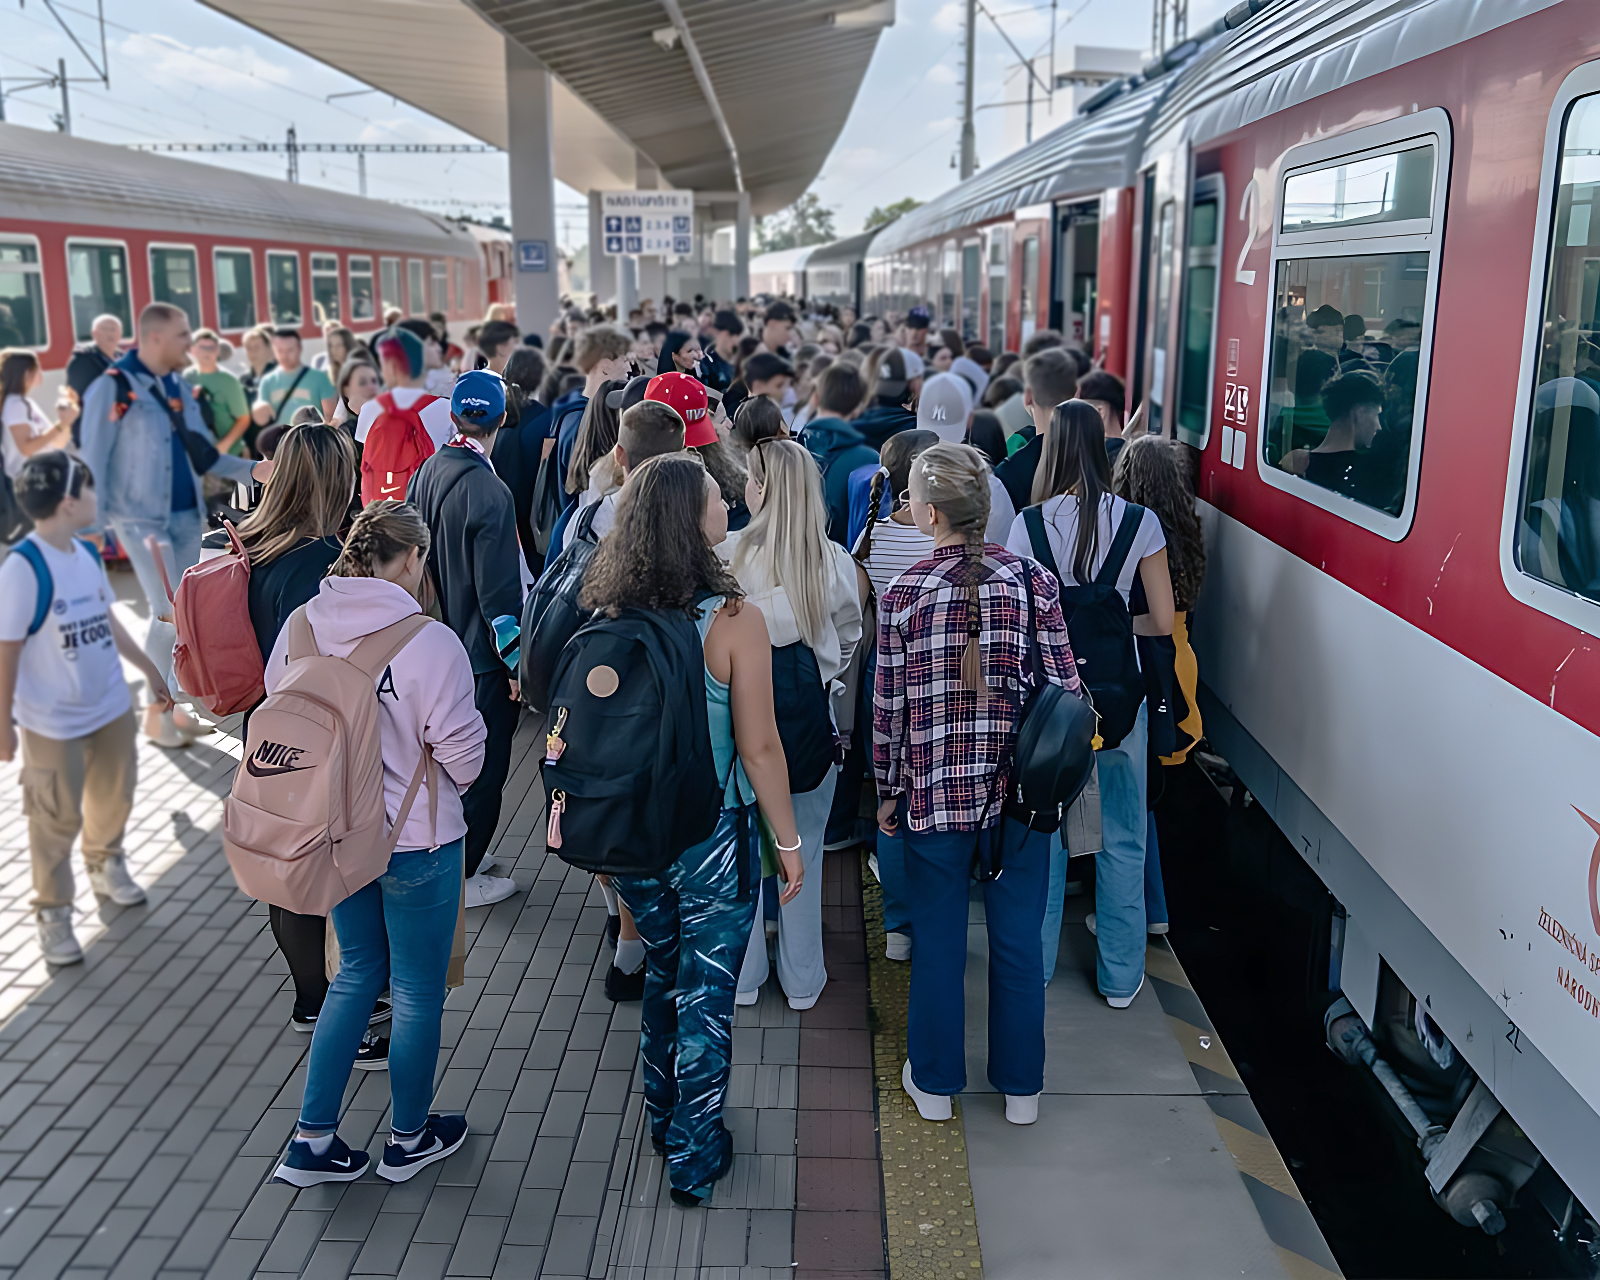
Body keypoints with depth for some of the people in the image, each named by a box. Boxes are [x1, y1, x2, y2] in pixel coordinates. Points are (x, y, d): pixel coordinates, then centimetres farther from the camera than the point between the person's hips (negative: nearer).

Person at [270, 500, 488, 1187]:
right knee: (419, 988, 15)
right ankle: (409, 1138, 33)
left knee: (357, 972, 24)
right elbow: (463, 754, -19)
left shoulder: (299, 627, -8)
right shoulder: (430, 642, -24)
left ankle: (312, 1139, 27)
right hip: (415, 841, -5)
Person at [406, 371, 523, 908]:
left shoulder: (426, 474, 0)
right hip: (481, 656, -8)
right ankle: (463, 877, 17)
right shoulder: (489, 492, -23)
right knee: (483, 767, 7)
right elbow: (499, 590, -21)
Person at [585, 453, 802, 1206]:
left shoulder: (608, 615, -6)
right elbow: (759, 748, -17)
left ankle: (663, 1121, 42)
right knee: (705, 996, 11)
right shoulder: (732, 620, -20)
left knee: (663, 974, 25)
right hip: (710, 836, -5)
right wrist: (789, 841, -4)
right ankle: (694, 1159, 25)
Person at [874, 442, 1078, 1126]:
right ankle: (1021, 1088, 31)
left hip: (934, 792, -1)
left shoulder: (902, 594, -9)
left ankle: (935, 1082, 31)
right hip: (1020, 787, 2)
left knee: (937, 942, 15)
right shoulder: (1032, 579, -5)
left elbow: (889, 706, -4)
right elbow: (1064, 686, -3)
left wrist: (887, 791, 8)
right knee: (1018, 941, 16)